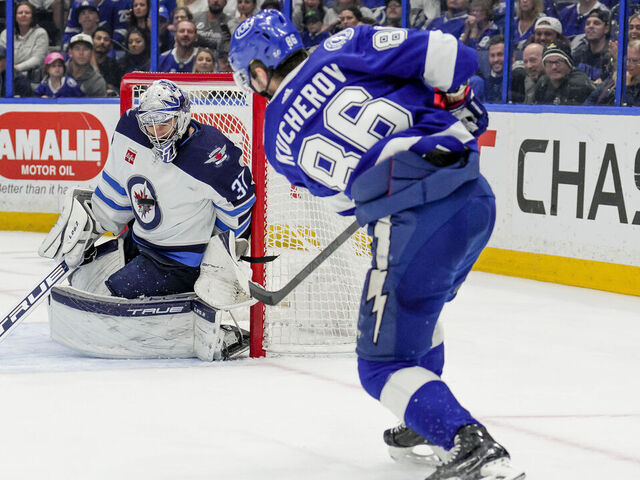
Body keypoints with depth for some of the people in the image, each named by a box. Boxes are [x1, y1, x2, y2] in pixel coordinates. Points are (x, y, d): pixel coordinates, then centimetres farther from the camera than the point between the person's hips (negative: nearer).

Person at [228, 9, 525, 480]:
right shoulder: (343, 49, 12)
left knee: (384, 365, 5)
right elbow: (440, 53, 1)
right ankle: (430, 418, 44)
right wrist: (457, 100, 19)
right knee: (415, 305, 34)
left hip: (417, 223, -5)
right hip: (477, 195, 5)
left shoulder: (279, 141, 14)